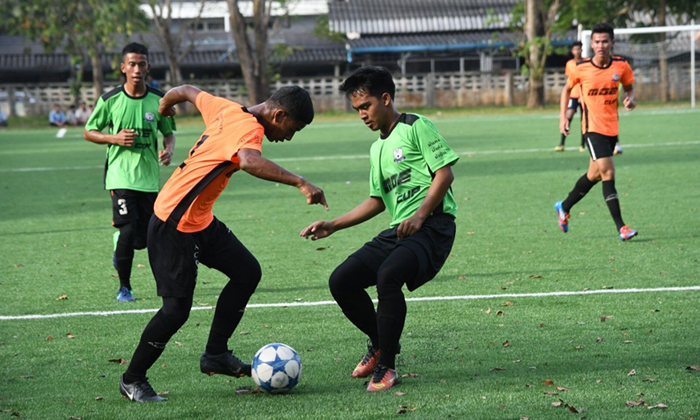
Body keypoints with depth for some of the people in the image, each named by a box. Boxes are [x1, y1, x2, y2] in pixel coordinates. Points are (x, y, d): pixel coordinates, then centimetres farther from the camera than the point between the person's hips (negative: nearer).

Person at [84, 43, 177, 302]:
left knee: (142, 239, 4)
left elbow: (168, 132, 15)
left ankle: (119, 245, 41)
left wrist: (168, 150, -7)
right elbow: (88, 132, 6)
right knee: (128, 232, -15)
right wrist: (115, 138, -12)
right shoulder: (110, 100, -3)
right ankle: (124, 287, 5)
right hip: (121, 176, -3)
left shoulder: (158, 100, 2)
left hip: (150, 177, 3)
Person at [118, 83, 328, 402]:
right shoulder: (249, 127, -21)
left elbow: (188, 91, 22)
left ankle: (215, 355, 18)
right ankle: (132, 380, 9)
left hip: (201, 220, 10)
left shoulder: (227, 110, 5)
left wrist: (167, 102, 44)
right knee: (177, 309, -8)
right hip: (174, 225, -10)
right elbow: (249, 161, -44)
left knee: (247, 272, 10)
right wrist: (299, 183, -47)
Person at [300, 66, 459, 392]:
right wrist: (332, 226, 22)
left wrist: (420, 216, -20)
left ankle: (386, 366, -19)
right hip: (397, 231, 8)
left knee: (388, 276, -33)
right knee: (341, 281, -5)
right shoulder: (377, 149, 22)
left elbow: (445, 173, -10)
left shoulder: (415, 127, -2)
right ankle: (380, 343, 18)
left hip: (433, 225, -8)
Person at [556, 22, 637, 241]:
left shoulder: (621, 65, -3)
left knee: (594, 175, 15)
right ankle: (621, 227, -17)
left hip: (612, 127, 4)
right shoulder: (581, 68, -8)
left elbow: (629, 86, 14)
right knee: (607, 172, -16)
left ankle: (564, 207, 39)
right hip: (593, 127, -4)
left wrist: (630, 99, -9)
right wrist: (563, 116, 2)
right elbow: (567, 89, 9)